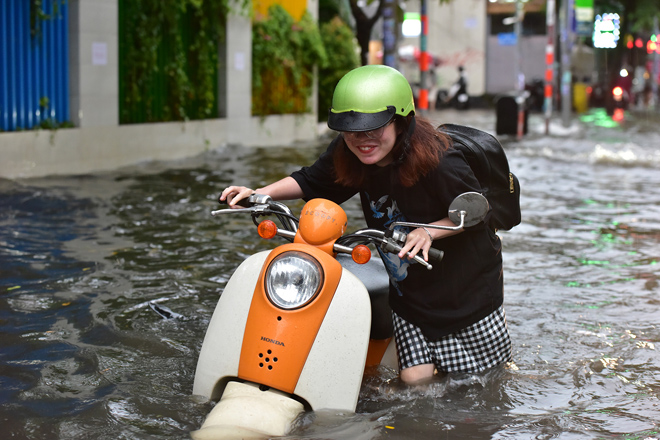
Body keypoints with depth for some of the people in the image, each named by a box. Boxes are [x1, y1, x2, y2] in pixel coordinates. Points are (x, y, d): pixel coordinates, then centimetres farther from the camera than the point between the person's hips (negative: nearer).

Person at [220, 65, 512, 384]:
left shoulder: (438, 162, -30)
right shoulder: (346, 155, -13)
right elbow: (312, 182, 3)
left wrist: (430, 232, -33)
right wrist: (259, 194, -11)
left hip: (465, 283, -4)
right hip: (410, 292, 4)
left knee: (487, 372, 11)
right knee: (414, 376, -1)